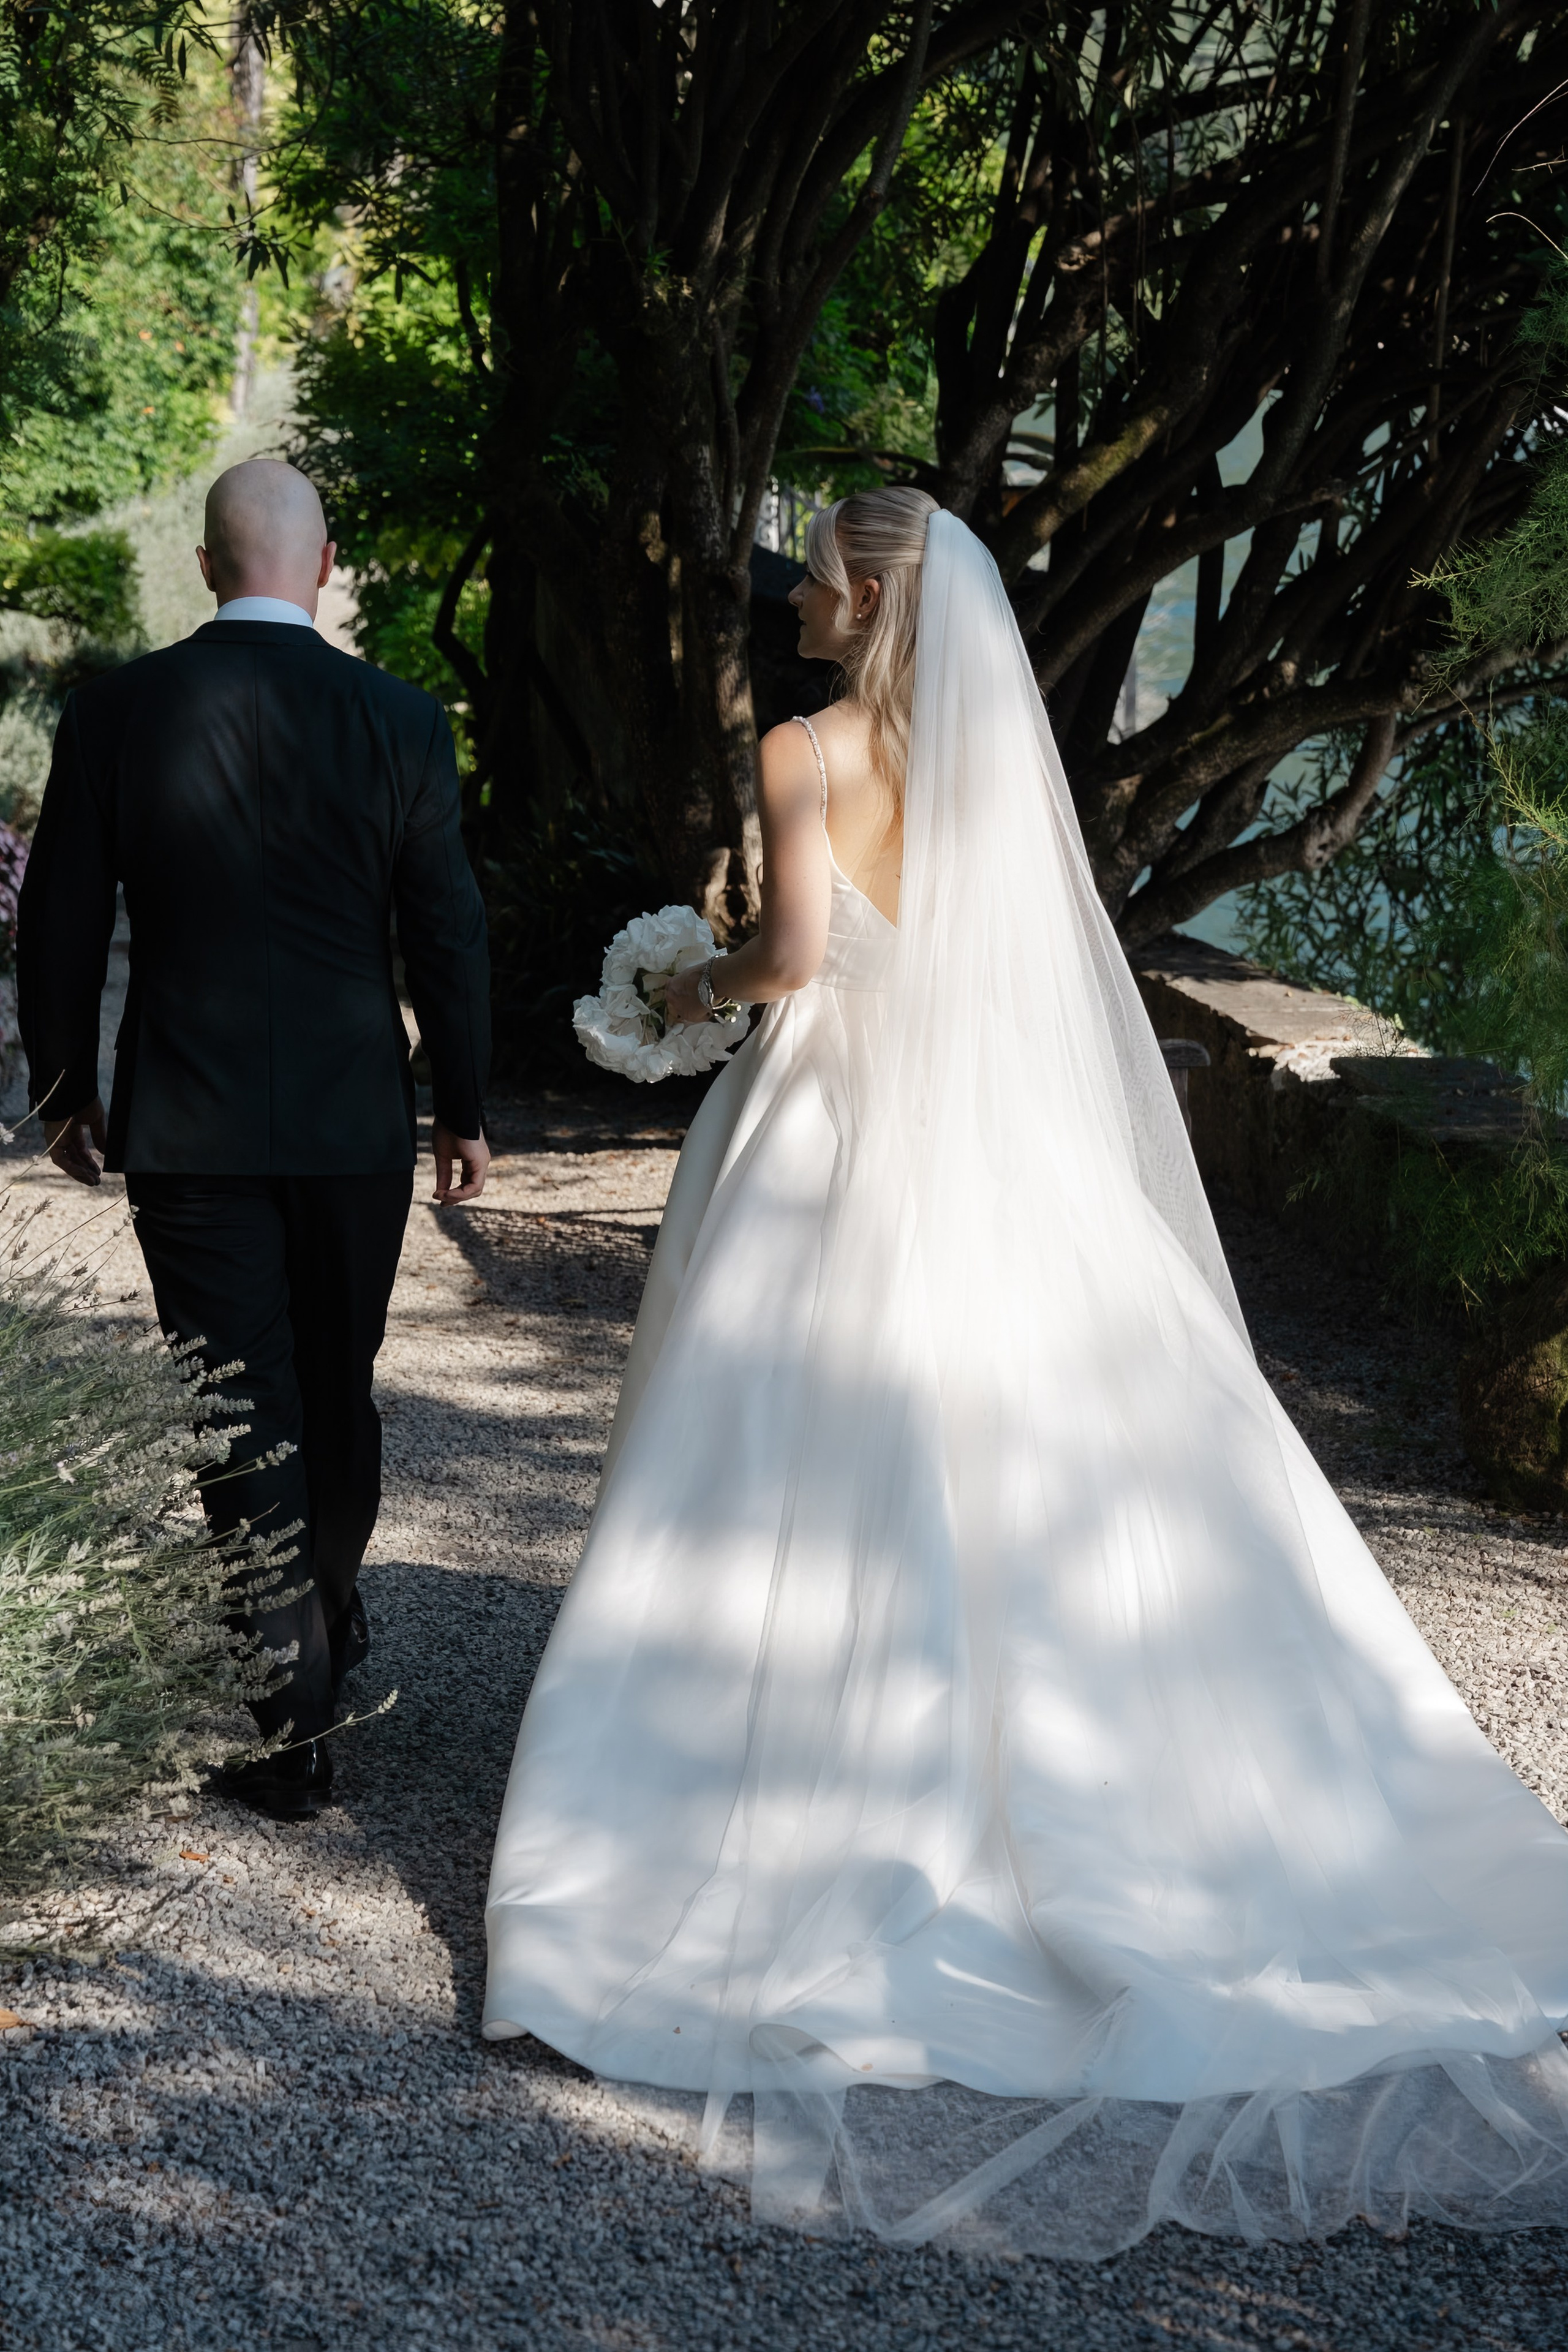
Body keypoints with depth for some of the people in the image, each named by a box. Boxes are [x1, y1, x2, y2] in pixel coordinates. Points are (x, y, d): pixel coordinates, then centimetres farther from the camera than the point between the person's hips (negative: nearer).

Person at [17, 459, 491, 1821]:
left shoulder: (115, 714, -6)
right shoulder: (401, 723, -7)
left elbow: (61, 926, 0)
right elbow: (448, 932, -3)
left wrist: (65, 1091, 14)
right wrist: (463, 1110, 9)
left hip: (186, 1126, -1)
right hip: (354, 1120, 2)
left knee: (244, 1416, 3)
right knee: (339, 1389, 20)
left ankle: (294, 1733, 4)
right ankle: (334, 1621, 42)